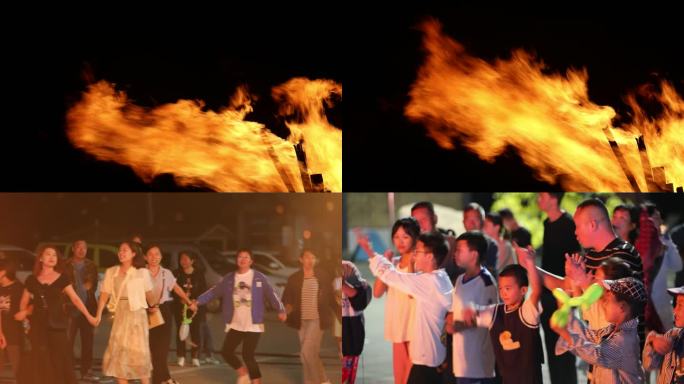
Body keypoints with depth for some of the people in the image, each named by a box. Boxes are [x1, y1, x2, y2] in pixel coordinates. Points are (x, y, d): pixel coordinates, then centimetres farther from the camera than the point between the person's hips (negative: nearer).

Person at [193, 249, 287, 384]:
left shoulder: (259, 278, -3)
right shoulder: (229, 278, 7)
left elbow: (271, 294, -8)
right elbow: (214, 291, 9)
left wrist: (281, 310, -21)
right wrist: (198, 301, -2)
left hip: (253, 325, -4)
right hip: (235, 325, 4)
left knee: (247, 355, -10)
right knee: (226, 351, 1)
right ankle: (243, 372, 28)